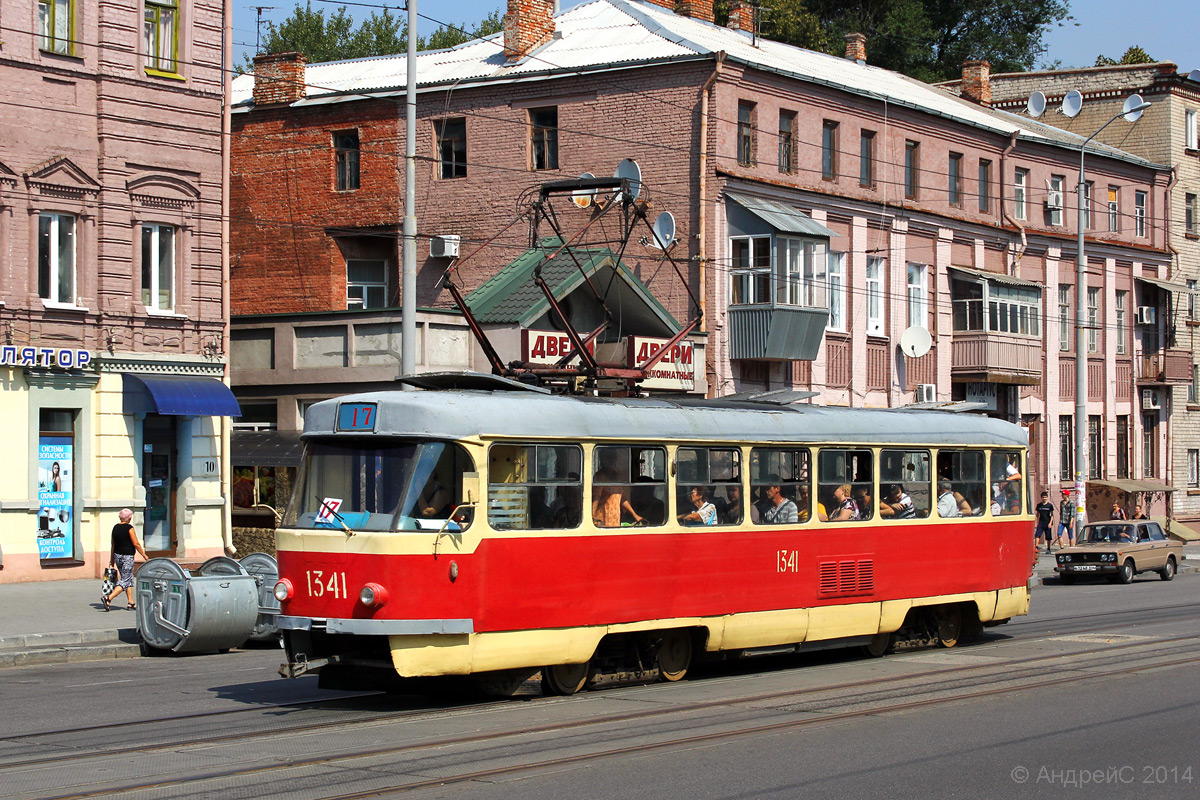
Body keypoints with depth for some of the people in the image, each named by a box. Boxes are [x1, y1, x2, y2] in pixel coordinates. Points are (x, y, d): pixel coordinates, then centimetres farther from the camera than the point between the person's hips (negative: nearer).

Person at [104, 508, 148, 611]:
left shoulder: (115, 527, 7)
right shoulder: (129, 528, -13)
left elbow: (113, 545, 13)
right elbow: (136, 544, -14)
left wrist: (112, 559, 21)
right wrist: (144, 556, -4)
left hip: (117, 556, 7)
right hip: (127, 556, -7)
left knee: (129, 579, 16)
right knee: (125, 580, -5)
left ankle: (131, 602, 16)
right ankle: (108, 598, -19)